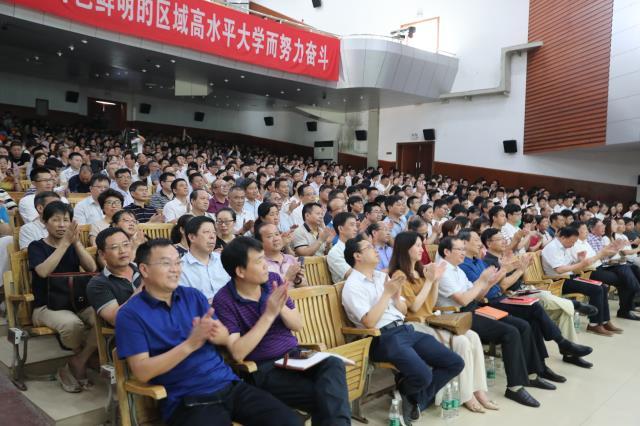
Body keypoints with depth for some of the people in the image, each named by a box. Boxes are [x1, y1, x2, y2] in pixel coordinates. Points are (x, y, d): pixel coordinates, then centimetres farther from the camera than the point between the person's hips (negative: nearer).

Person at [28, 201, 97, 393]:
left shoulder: (73, 245, 13)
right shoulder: (36, 246, 2)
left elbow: (92, 268, -4)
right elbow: (44, 271, -20)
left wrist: (76, 242, -14)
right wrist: (65, 243, -20)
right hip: (46, 307, -3)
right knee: (71, 323, -37)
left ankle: (77, 363, -10)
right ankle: (82, 359, -3)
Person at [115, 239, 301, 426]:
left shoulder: (194, 296, 11)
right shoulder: (130, 314, -3)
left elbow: (226, 338, 10)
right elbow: (141, 371, -11)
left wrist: (218, 334, -15)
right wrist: (190, 344, -21)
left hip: (229, 384, 5)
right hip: (186, 400, -4)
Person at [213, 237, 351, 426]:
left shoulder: (273, 280, 4)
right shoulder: (224, 301, -10)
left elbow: (298, 325, 7)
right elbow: (237, 353, -17)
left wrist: (282, 307, -15)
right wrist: (269, 315, -22)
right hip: (264, 369, -5)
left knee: (334, 365, -25)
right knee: (320, 396, -27)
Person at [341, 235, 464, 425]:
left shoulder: (382, 276, 17)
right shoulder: (352, 286, -6)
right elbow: (369, 322, -17)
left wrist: (397, 294, -1)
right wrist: (387, 293, -11)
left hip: (406, 330, 8)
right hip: (384, 338, -8)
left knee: (455, 363, -1)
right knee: (423, 375, -29)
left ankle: (417, 400, 8)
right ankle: (404, 389, 7)